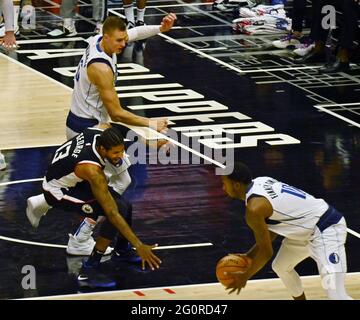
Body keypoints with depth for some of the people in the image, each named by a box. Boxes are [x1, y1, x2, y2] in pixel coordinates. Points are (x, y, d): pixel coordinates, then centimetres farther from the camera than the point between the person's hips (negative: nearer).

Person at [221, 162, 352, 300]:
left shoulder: (254, 208, -21)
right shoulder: (260, 182, 7)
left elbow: (266, 252, -14)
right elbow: (272, 230, 18)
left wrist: (244, 277, 0)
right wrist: (249, 256, 16)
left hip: (327, 229, -11)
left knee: (336, 294, -21)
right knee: (280, 267, 28)